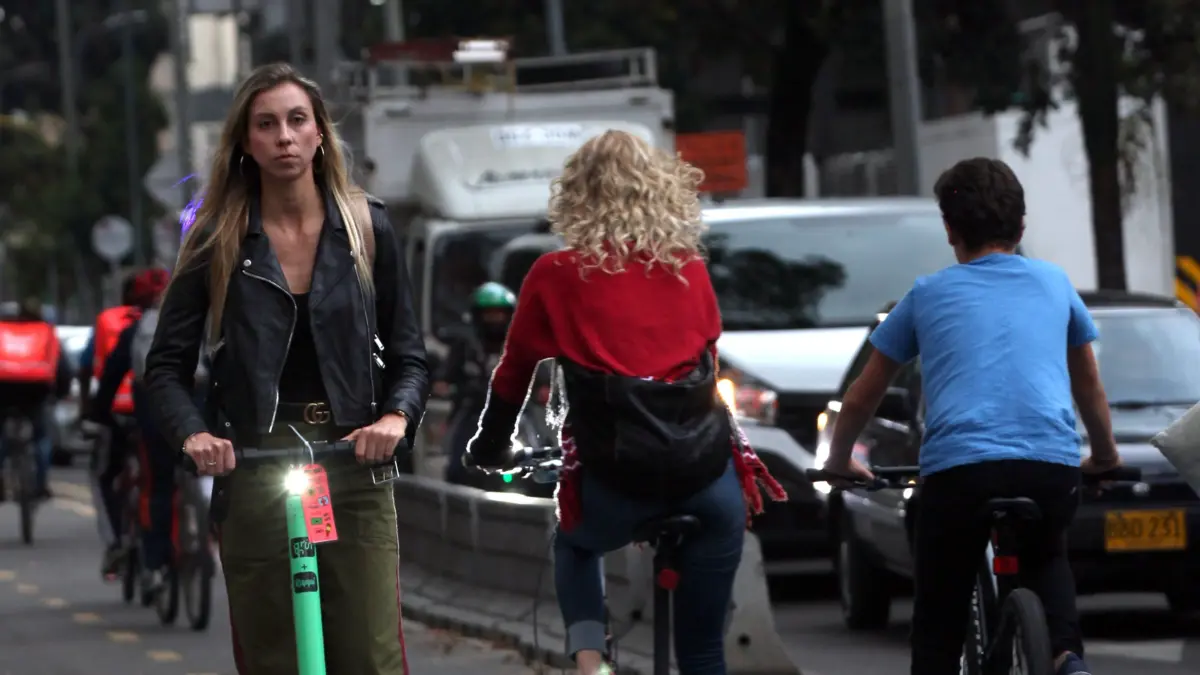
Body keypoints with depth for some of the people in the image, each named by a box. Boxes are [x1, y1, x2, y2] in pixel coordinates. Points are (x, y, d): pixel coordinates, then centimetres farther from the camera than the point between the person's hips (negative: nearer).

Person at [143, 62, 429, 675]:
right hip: (253, 477, 0)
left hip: (355, 469, 0)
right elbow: (167, 364, 6)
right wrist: (193, 433, -13)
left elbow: (408, 353, 9)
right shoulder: (219, 240, 5)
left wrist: (396, 416, -11)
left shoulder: (368, 228, 7)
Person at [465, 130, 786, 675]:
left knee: (575, 545, 32)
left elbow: (512, 376, 14)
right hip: (707, 467, 2)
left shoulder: (555, 277, 4)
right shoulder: (689, 270, 11)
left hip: (617, 474, -2)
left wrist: (488, 451, 31)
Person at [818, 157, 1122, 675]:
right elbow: (1090, 389, 33)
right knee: (1045, 559, 32)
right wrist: (1105, 454, 50)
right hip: (1052, 466, 2)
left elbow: (860, 400, 24)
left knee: (938, 628, 10)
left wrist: (839, 462, 42)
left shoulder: (928, 296, 18)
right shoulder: (1053, 284, 21)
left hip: (957, 467, -2)